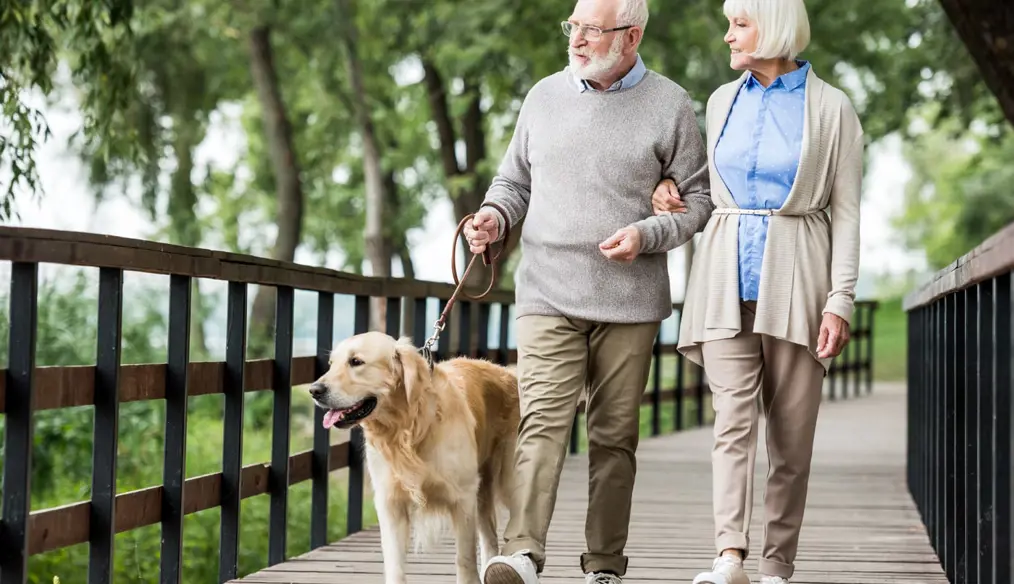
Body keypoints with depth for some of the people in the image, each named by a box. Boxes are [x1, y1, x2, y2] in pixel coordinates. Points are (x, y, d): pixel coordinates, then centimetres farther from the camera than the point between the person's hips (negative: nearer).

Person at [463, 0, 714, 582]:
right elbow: (515, 180, 21)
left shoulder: (669, 105, 3)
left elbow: (698, 197, 5)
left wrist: (648, 234, -11)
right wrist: (495, 214, 0)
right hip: (548, 294, 1)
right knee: (542, 420, -13)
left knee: (615, 435, 4)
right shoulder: (544, 96, 11)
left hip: (629, 300, -1)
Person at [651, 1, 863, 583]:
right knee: (733, 420, -10)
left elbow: (846, 212, -3)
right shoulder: (723, 100, 13)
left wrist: (841, 301, -10)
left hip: (794, 278, -3)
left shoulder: (831, 108, -1)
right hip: (727, 273, 3)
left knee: (791, 431, 1)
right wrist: (672, 183, 7)